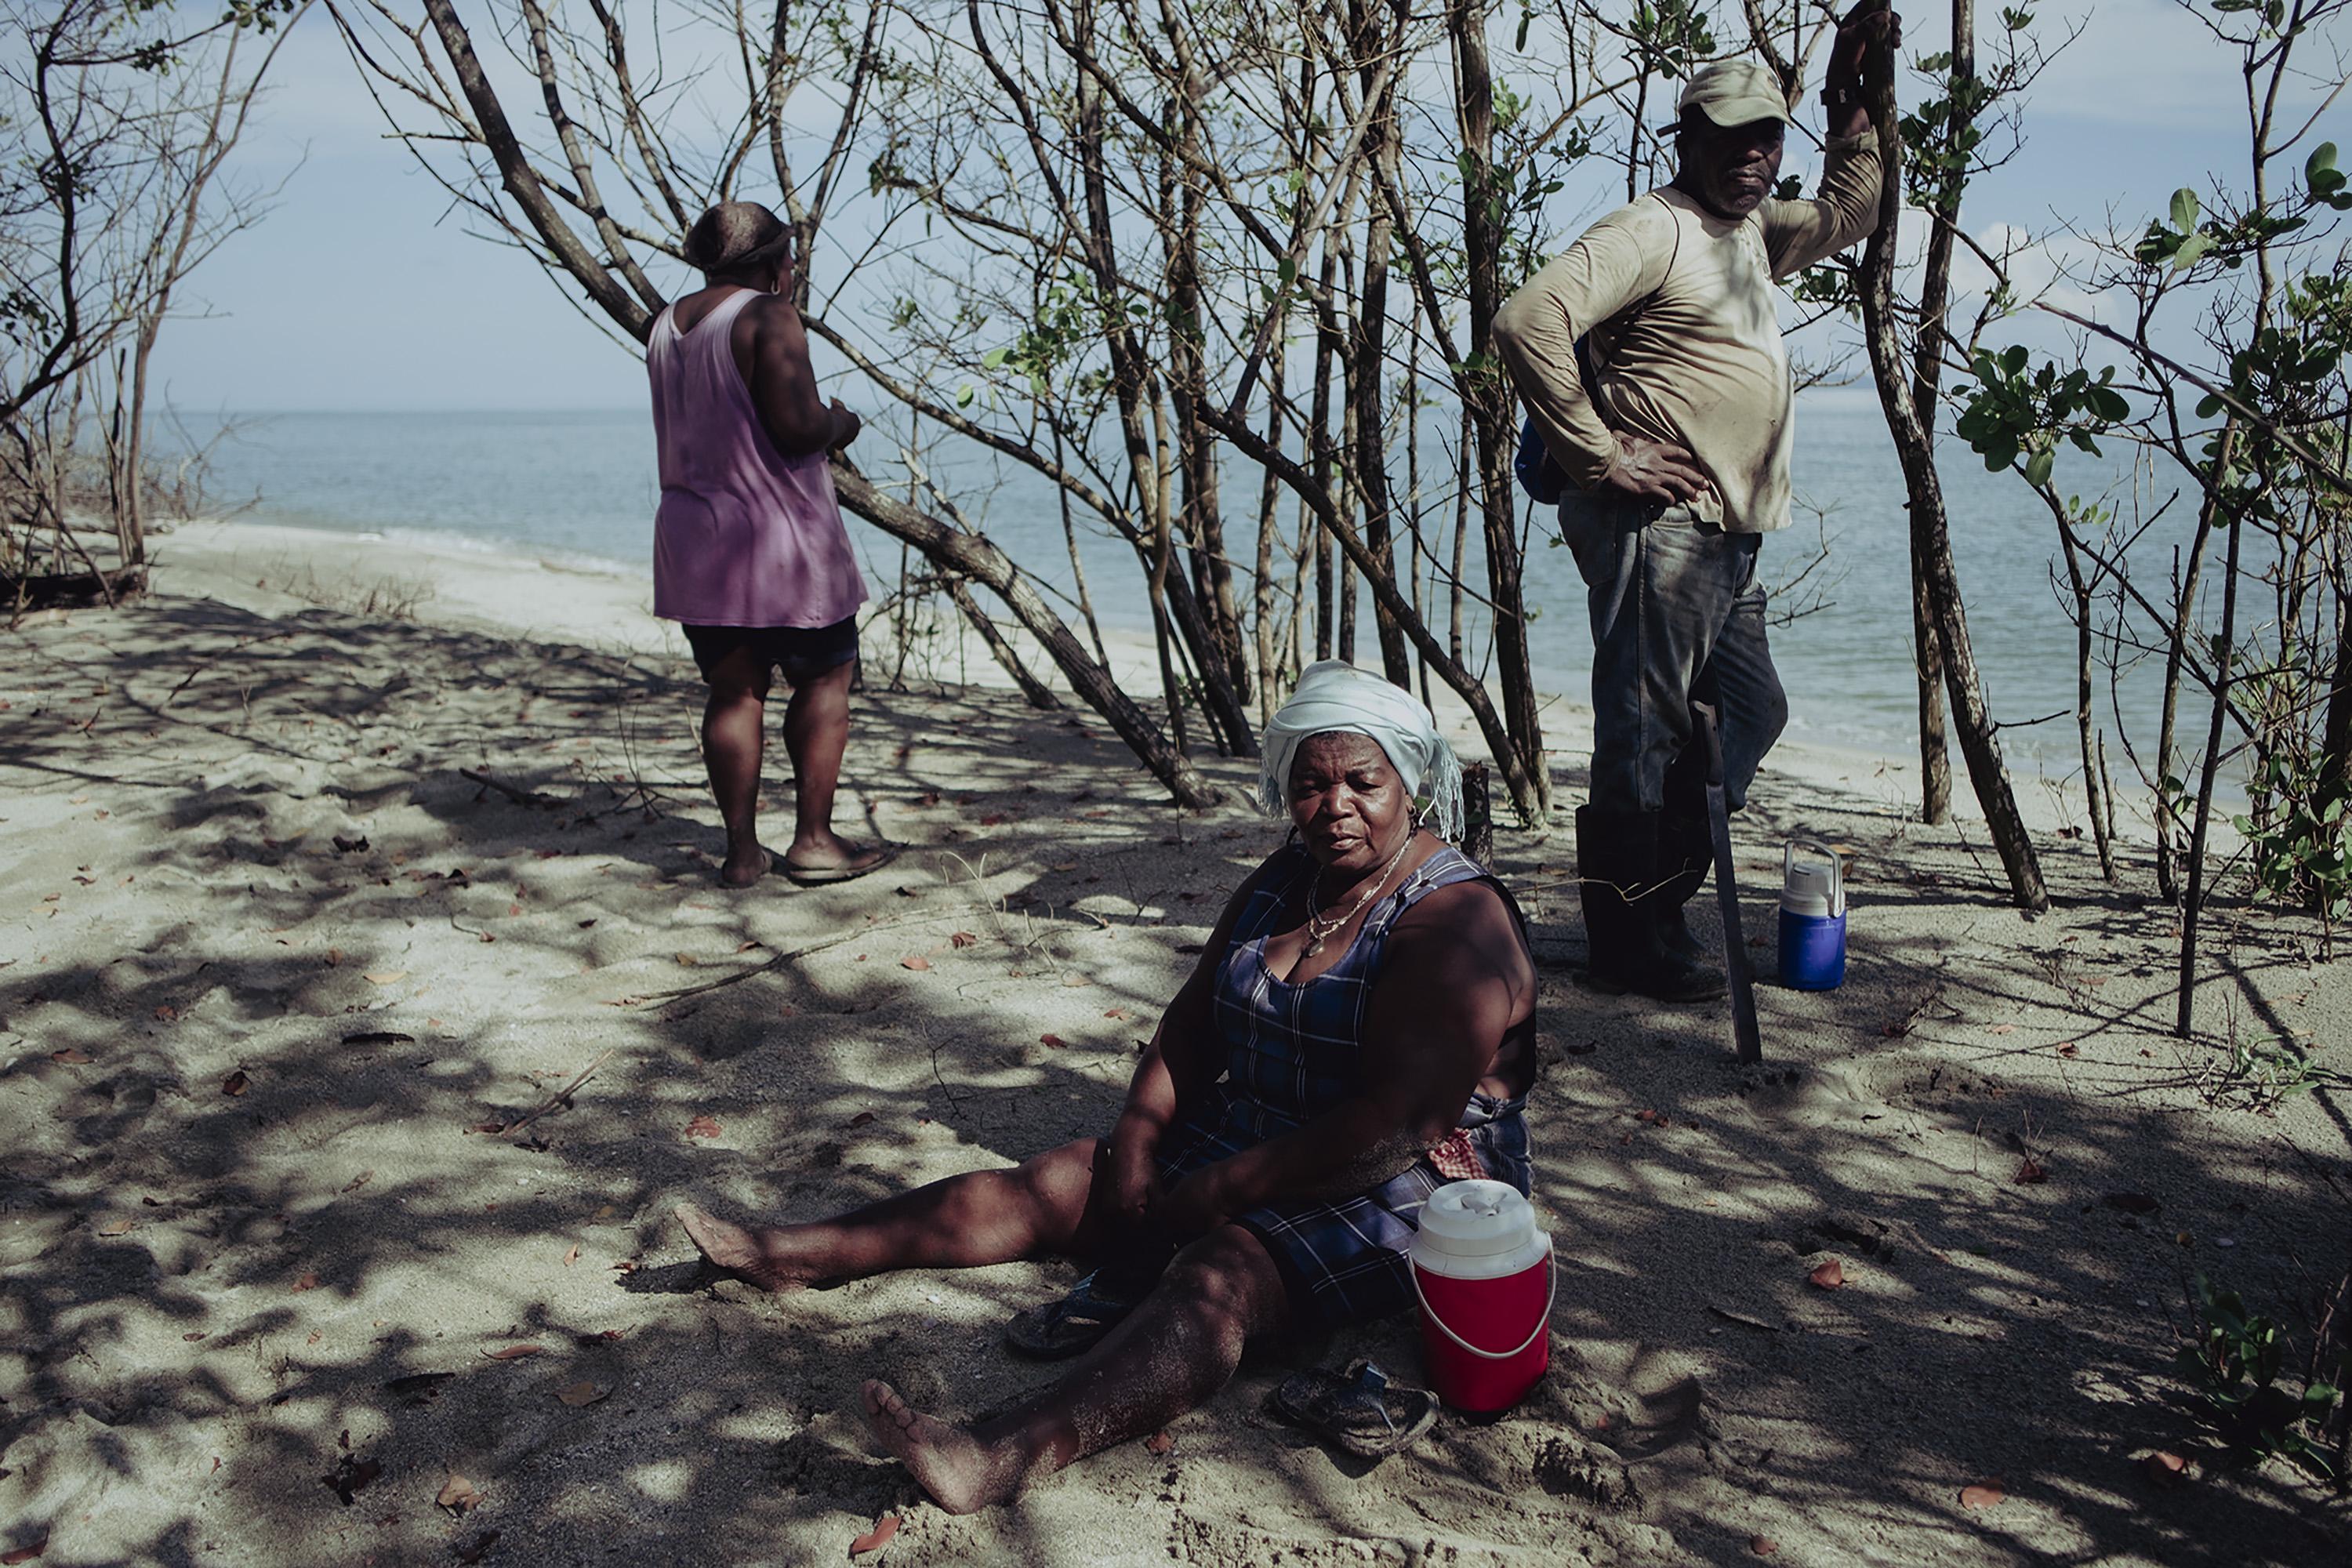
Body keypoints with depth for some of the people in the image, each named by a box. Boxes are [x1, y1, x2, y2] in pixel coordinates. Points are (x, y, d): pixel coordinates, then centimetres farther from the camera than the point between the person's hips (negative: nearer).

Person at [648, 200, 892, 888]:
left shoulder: (666, 327, 13)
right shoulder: (769, 318, -13)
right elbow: (798, 427, -22)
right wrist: (839, 423, 0)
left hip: (693, 538, 7)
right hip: (778, 536, -7)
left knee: (732, 691, 10)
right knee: (825, 679, 6)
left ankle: (742, 850, 12)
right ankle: (813, 839, 7)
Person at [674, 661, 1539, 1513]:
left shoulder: (1456, 924, -18)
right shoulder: (1284, 879, 8)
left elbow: (1394, 1128, -26)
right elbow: (1194, 1020, 10)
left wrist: (1211, 1195, -23)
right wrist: (1138, 1139, -7)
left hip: (1398, 1193, -8)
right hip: (1246, 1143, 8)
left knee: (1217, 1276, -35)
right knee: (1049, 1182, -2)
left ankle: (1006, 1455, -57)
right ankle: (784, 1254, 1)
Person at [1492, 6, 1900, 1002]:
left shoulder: (1750, 232, 21)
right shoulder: (1653, 229, -9)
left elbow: (1847, 214, 37)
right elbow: (1528, 322, -21)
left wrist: (1851, 97, 24)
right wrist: (1600, 454, -19)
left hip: (1728, 541, 10)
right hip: (1659, 522, -10)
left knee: (1749, 714, 15)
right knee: (1642, 730, -6)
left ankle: (1655, 907, 25)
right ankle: (1627, 944, 4)